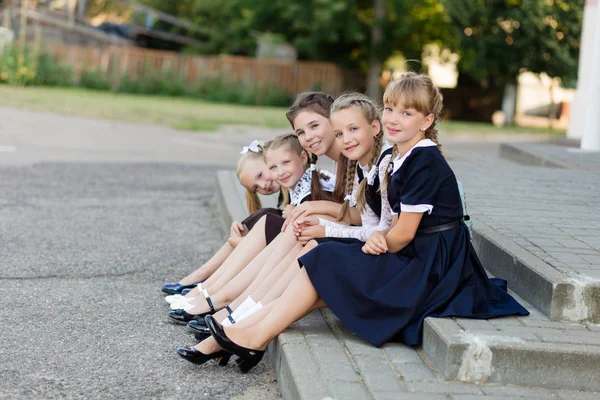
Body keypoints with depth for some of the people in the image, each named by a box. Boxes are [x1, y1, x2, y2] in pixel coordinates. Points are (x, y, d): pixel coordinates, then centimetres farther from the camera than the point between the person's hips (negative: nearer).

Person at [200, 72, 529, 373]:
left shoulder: (425, 162, -16)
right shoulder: (402, 159, 13)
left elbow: (403, 234, -18)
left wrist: (380, 242, 1)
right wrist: (379, 238, -8)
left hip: (428, 266, -9)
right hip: (415, 260, 9)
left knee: (325, 263, -10)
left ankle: (256, 337, -5)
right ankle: (250, 326, -5)